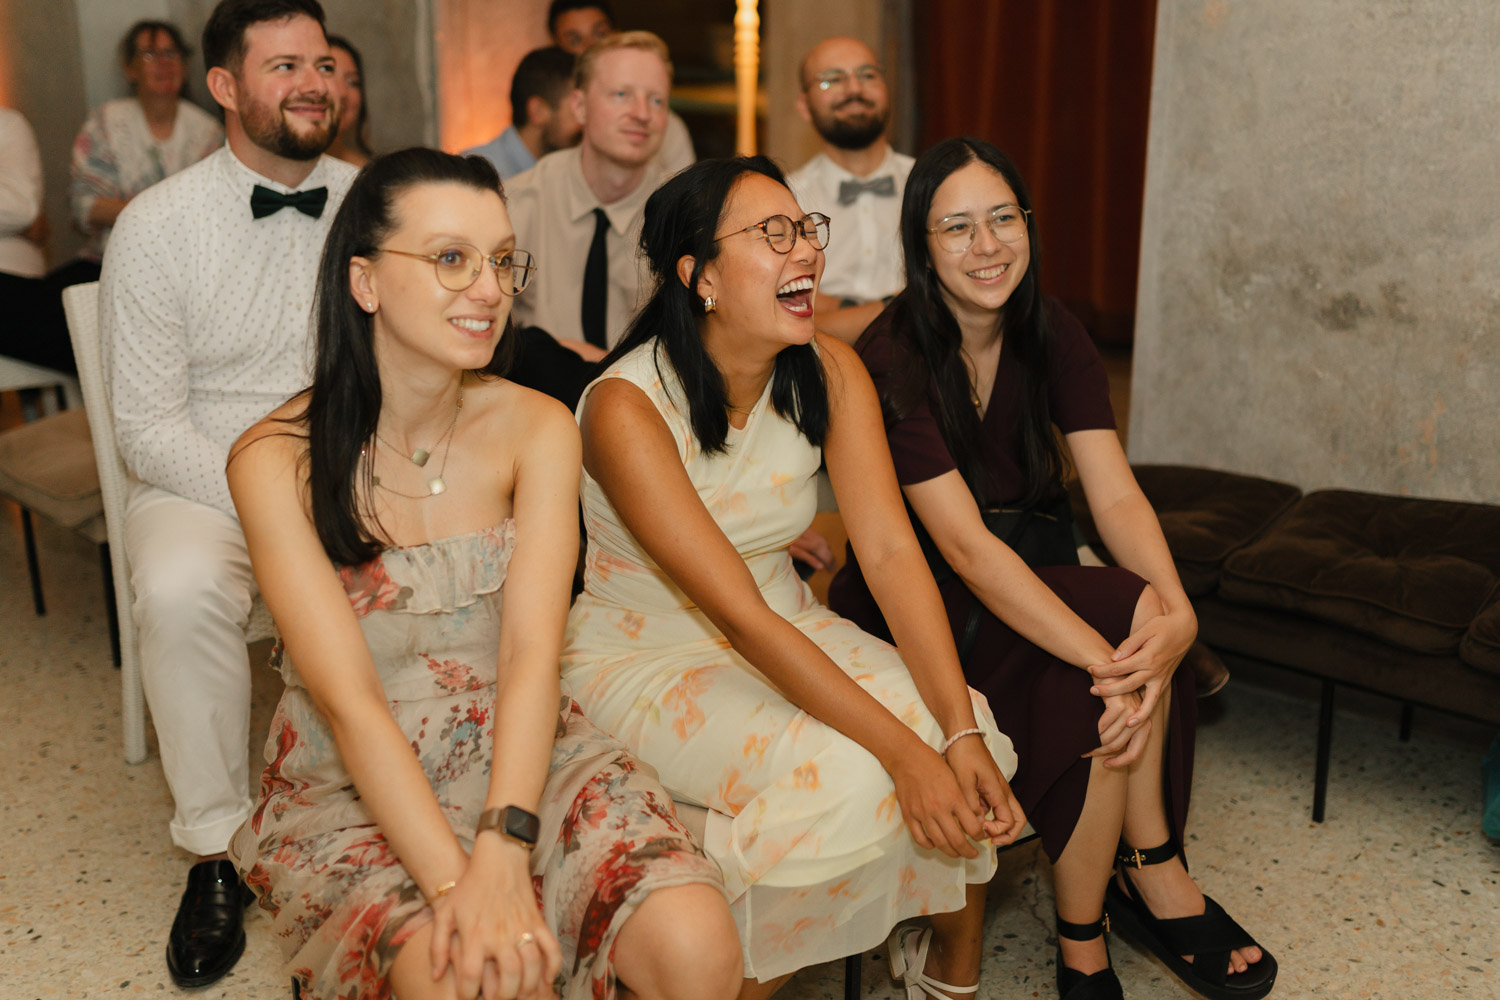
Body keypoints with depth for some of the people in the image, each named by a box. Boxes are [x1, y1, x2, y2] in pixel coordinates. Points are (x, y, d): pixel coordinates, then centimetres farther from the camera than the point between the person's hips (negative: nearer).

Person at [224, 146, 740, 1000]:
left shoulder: (537, 430, -3)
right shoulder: (278, 461, -10)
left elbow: (531, 656, -12)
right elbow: (349, 699, -17)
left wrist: (502, 852, -27)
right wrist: (453, 878, -28)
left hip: (521, 759, 2)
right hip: (355, 790, -2)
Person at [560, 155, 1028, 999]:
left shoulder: (830, 373, -6)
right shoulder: (626, 407, -24)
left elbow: (892, 549, -14)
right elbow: (739, 615, -28)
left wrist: (964, 732, -25)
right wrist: (903, 752, -32)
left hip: (790, 628, 6)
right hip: (647, 660, -5)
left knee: (959, 734, -16)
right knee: (846, 774, -28)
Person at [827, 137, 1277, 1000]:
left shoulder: (1054, 338, -1)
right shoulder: (893, 358, -19)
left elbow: (1116, 494, -11)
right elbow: (964, 545, -27)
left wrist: (1178, 611, -30)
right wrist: (1109, 657, -35)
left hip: (1028, 575, 6)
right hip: (914, 606, -5)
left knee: (1149, 624, -24)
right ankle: (1156, 875, -6)